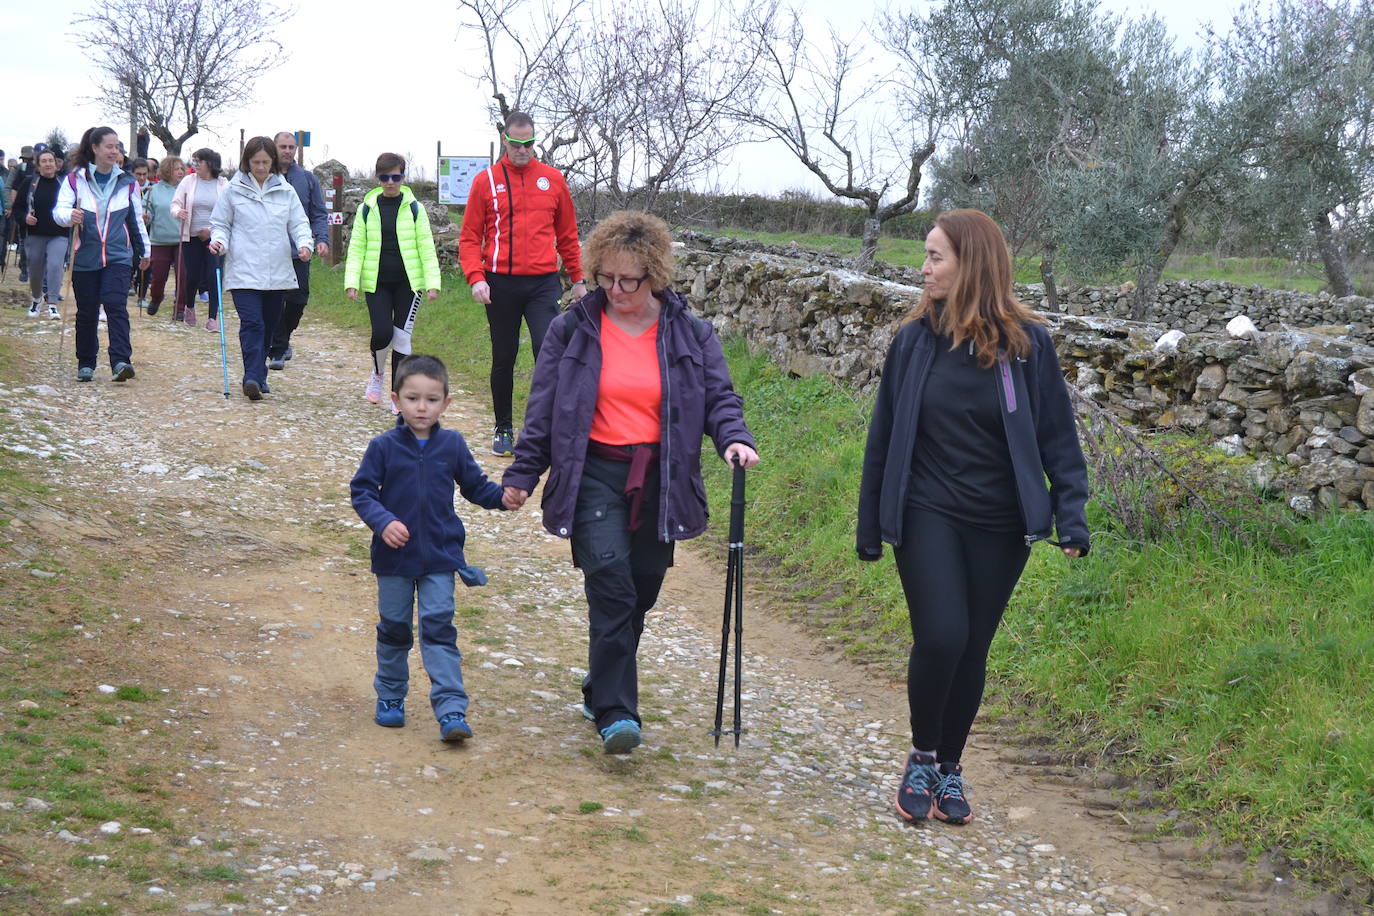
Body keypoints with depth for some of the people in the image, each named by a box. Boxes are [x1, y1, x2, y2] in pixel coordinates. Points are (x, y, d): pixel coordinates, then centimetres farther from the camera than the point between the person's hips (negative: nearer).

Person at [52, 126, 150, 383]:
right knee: (87, 312, 7)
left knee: (116, 306, -14)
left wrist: (144, 250, 22)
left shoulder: (126, 182, 8)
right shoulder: (75, 179, 0)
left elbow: (136, 219, 18)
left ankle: (121, 361, -21)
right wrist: (70, 215, -30)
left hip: (118, 256, 1)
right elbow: (59, 211, -7)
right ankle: (86, 364, 18)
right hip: (85, 256, -1)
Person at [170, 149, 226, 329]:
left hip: (214, 237, -2)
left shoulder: (223, 184, 0)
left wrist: (211, 230, -13)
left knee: (214, 277, -9)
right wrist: (178, 212, -19)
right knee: (192, 276, 5)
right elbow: (175, 204, 6)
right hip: (191, 237, 2)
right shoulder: (188, 181, 5)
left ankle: (213, 317, -4)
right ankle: (189, 307, 32)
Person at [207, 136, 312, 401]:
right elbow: (220, 223, 10)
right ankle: (253, 377, -23)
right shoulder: (234, 191, 4)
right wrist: (219, 241, -10)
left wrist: (303, 243, -9)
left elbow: (298, 223, 11)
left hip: (278, 273, 3)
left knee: (268, 326, 11)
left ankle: (257, 377, 22)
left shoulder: (286, 191, 9)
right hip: (244, 272, -3)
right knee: (252, 323, -16)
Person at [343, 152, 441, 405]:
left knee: (402, 337, 0)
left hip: (407, 282, 0)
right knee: (382, 332, -12)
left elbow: (426, 248, 1)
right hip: (377, 282, 0)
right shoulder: (367, 209, 5)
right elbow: (356, 247, 5)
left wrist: (432, 282, -7)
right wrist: (351, 281, -5)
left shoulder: (414, 208, 3)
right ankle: (377, 374, 20)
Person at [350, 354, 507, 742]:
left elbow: (475, 486, 9)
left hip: (440, 556, 0)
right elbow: (362, 491, -4)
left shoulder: (452, 445, -1)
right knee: (393, 628, 12)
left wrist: (503, 496, -10)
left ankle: (452, 710, -9)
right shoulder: (384, 447, -6)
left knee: (439, 628, -6)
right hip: (394, 557, 0)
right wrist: (382, 521, -20)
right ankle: (390, 697, 30)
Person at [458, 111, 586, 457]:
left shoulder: (552, 179, 7)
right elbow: (469, 237, 2)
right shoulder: (486, 181, 2)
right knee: (503, 359, 8)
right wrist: (476, 278, -12)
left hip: (543, 283, 0)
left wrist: (577, 279, 15)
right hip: (501, 284, 0)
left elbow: (567, 234, 15)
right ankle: (503, 429, 23)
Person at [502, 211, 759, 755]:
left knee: (639, 593, 9)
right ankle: (615, 712, -15)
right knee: (610, 582, -17)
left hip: (659, 481, 2)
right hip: (595, 475, -2)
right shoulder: (573, 330, 2)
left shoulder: (690, 335, 4)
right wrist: (522, 474, 6)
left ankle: (601, 689, 31)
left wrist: (733, 438, -14)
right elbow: (543, 407, 6)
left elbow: (718, 398, 7)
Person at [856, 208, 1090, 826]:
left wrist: (1071, 515, -9)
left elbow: (1057, 434, 1)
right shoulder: (915, 340, -1)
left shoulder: (1026, 343, -4)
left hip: (1000, 527, 0)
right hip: (927, 518, 0)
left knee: (972, 649, 7)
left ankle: (949, 766, 25)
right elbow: (884, 436, 6)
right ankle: (922, 758, 9)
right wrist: (870, 526, 8)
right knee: (941, 635, -14)